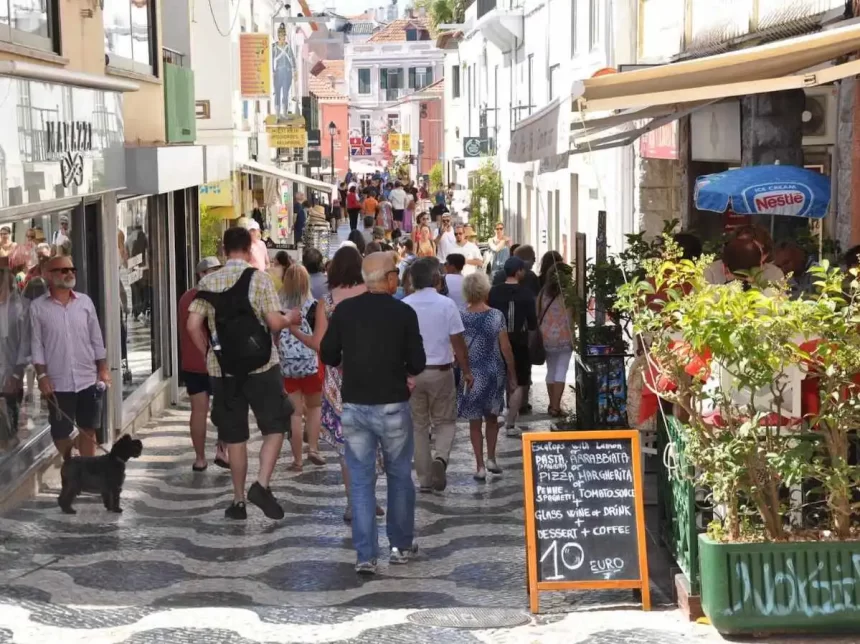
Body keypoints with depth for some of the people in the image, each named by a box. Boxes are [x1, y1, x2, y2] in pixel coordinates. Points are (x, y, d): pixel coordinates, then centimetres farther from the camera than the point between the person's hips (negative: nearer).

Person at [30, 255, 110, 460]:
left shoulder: (85, 302, 5)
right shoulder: (38, 307, -3)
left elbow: (96, 339, 9)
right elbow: (36, 345, -3)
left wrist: (103, 369, 4)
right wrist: (42, 375, -9)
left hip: (88, 379, 2)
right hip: (58, 383, -2)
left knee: (88, 431, 7)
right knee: (61, 434, 5)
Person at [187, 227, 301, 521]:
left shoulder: (208, 282, 4)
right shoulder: (259, 279, -6)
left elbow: (193, 326, -1)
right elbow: (274, 323, -12)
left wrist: (209, 353, 13)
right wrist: (290, 319, 9)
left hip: (223, 369, 3)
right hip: (261, 365, -3)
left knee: (234, 436, 11)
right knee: (275, 427, 8)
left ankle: (239, 501, 16)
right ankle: (261, 485, -9)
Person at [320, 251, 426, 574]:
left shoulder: (344, 310, -3)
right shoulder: (404, 313, -8)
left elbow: (328, 356, 2)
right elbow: (417, 364, -6)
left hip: (354, 405, 2)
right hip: (392, 405, -2)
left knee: (361, 481, 6)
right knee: (399, 476, 16)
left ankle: (365, 556, 3)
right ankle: (401, 545, 24)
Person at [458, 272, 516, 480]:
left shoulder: (460, 317, -8)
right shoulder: (496, 316, -6)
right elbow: (506, 348, -4)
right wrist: (512, 375, 5)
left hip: (471, 374, -1)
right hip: (494, 372, 1)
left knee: (475, 421, 7)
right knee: (492, 417, 21)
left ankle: (480, 466, 7)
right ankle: (491, 459, 17)